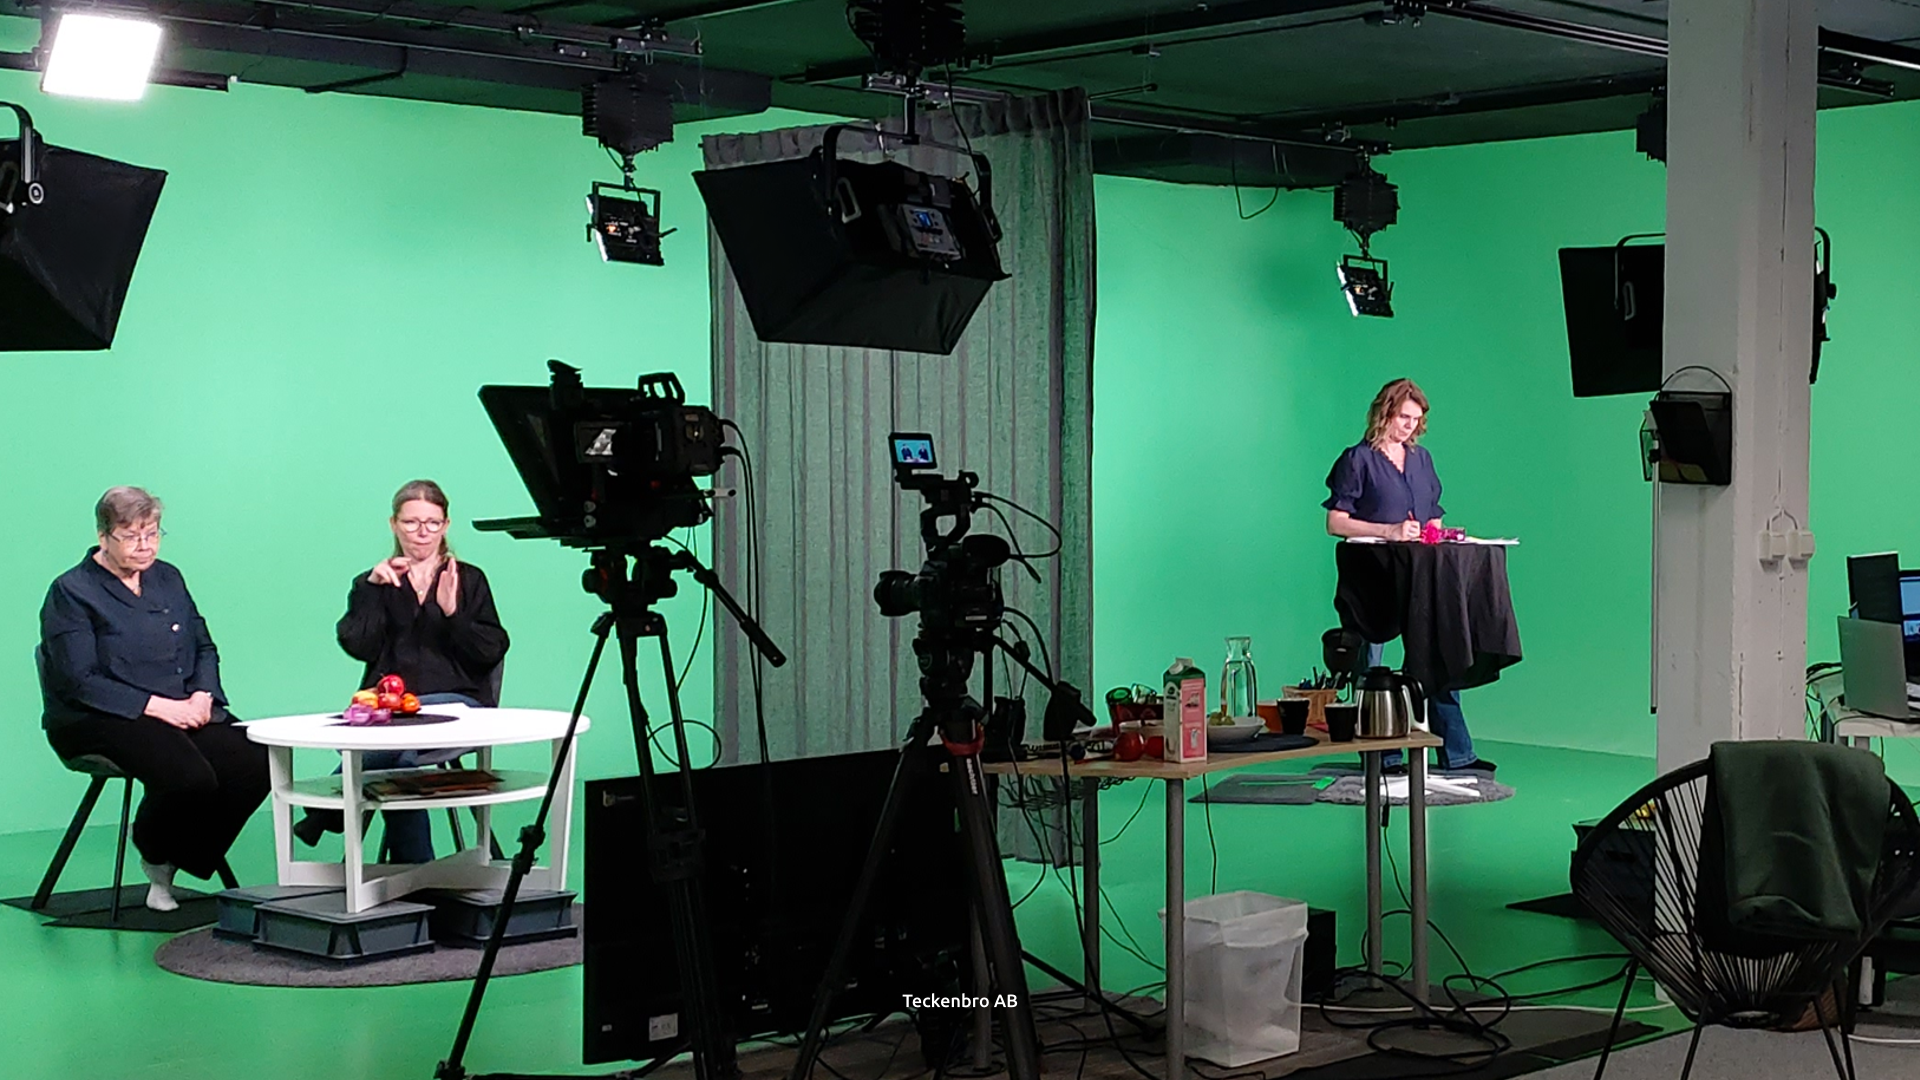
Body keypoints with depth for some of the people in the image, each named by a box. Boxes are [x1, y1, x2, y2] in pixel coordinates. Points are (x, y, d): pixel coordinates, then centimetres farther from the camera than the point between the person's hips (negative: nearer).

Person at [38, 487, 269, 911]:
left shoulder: (168, 578, 17)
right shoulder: (70, 593, -3)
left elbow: (205, 648, 19)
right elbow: (79, 681, -12)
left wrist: (203, 695, -3)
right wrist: (156, 706, -19)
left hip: (186, 712, 6)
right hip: (101, 720, -6)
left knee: (255, 764, -22)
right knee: (190, 777, -34)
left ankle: (184, 859, 0)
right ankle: (155, 858, 1)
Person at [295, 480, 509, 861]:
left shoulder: (469, 580, 15)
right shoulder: (373, 583, 19)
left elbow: (491, 653, 3)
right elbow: (358, 647, 1)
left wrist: (453, 612, -11)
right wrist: (372, 588, -4)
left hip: (457, 703, -1)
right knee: (399, 757, -37)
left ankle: (324, 816, -19)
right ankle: (416, 869, -25)